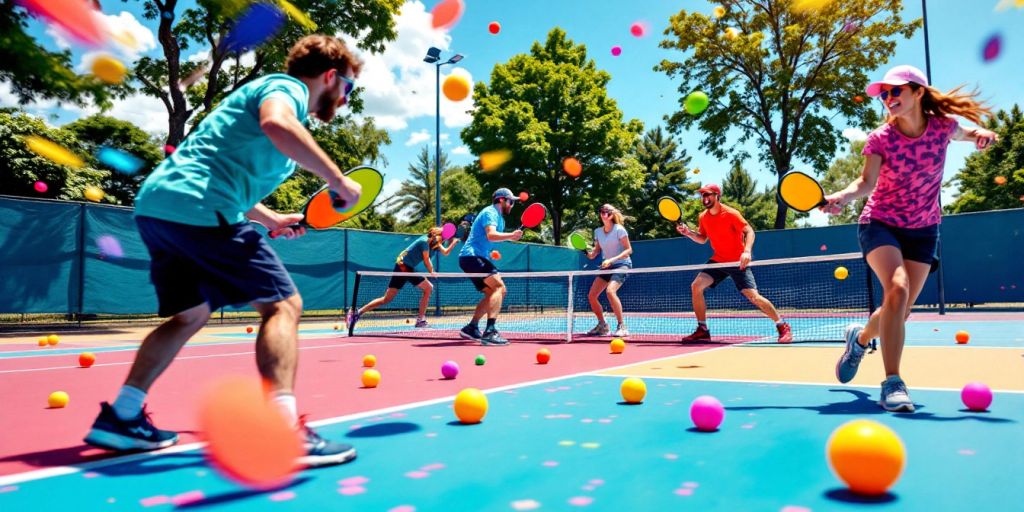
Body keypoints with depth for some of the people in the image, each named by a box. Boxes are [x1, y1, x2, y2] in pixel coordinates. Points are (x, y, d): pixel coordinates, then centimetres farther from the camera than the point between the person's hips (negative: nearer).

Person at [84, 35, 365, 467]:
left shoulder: (281, 92, 29)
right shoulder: (286, 87, 0)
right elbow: (275, 124, -27)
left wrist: (271, 220, 31)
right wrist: (337, 180, -22)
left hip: (159, 204, 10)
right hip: (197, 207, -10)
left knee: (189, 314, 22)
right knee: (282, 304, -9)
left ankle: (120, 416, 25)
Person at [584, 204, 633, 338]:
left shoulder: (619, 230, -12)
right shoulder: (597, 231, 5)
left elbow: (629, 250, -12)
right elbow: (596, 250, 15)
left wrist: (612, 260, -23)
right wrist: (591, 254, -10)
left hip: (622, 264, -7)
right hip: (607, 267, 7)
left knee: (610, 291, -30)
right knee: (592, 296, 0)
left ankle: (622, 327, -21)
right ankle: (602, 325, 20)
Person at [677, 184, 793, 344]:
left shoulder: (731, 214, -15)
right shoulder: (703, 217, 3)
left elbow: (749, 231, -16)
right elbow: (703, 239, 16)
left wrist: (747, 251, -32)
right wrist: (688, 233, -2)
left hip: (738, 262, -5)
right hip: (718, 261, 6)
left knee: (753, 296, -14)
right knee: (696, 286, -11)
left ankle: (782, 326, 6)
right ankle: (702, 330, -1)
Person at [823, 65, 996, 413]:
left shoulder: (942, 126, -6)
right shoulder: (881, 138, -12)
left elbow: (966, 133, 16)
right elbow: (867, 182, -19)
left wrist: (981, 133, -7)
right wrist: (842, 197, -40)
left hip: (923, 230, 3)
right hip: (881, 224, -3)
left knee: (900, 312, 3)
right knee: (897, 288, -28)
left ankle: (859, 337, 37)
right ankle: (892, 384, -25)